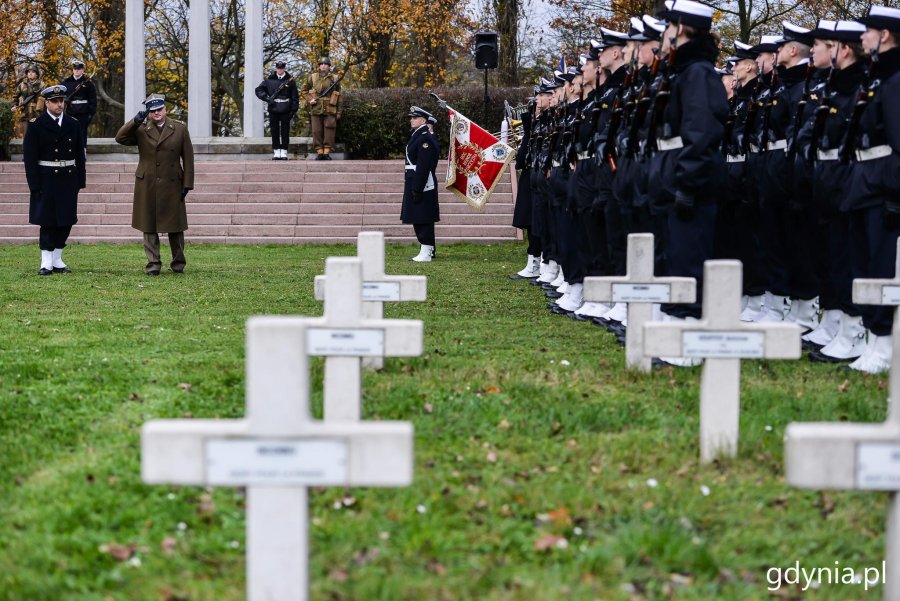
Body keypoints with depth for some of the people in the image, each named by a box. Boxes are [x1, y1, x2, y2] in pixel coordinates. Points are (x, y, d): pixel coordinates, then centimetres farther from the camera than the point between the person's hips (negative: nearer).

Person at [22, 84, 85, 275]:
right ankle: (46, 263, 3)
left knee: (65, 223, 5)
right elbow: (30, 157, -6)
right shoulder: (36, 125, -3)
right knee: (48, 222, -2)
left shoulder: (73, 125, 9)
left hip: (68, 179, 4)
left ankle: (57, 261, 15)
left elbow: (79, 155, 12)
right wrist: (35, 185, -12)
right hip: (47, 179, -4)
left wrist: (80, 181, 5)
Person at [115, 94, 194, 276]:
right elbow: (120, 138, -9)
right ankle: (153, 264, 9)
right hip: (147, 186, 1)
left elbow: (188, 158, 3)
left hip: (172, 186, -1)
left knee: (175, 226, 6)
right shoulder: (141, 130, 6)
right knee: (149, 227, 2)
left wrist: (187, 184, -2)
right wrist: (136, 121, -16)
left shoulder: (180, 129, 4)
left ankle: (178, 262, 20)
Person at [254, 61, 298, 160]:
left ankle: (284, 153, 6)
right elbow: (258, 90, 8)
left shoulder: (290, 80, 4)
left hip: (285, 110, -1)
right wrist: (266, 98, -7)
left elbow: (295, 96, 4)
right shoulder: (269, 80, 7)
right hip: (273, 110, 1)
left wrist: (294, 110, -3)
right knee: (275, 132, 3)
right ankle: (276, 152, 8)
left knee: (285, 132, 1)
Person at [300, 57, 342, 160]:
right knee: (317, 131, 0)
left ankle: (327, 152, -2)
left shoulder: (335, 78, 7)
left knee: (329, 131, -5)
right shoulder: (313, 77, 9)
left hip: (330, 109, -1)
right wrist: (309, 99, 0)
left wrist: (338, 112, 5)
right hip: (316, 109, 1)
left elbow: (339, 96, 9)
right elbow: (304, 89, 17)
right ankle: (319, 152, 4)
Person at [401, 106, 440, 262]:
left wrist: (417, 189, -23)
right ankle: (426, 251, 21)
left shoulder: (425, 139, -16)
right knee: (418, 220, 14)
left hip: (422, 185, -10)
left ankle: (426, 253, -6)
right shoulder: (415, 136, 16)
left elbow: (423, 166, -21)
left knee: (423, 220, -8)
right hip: (413, 183, 10)